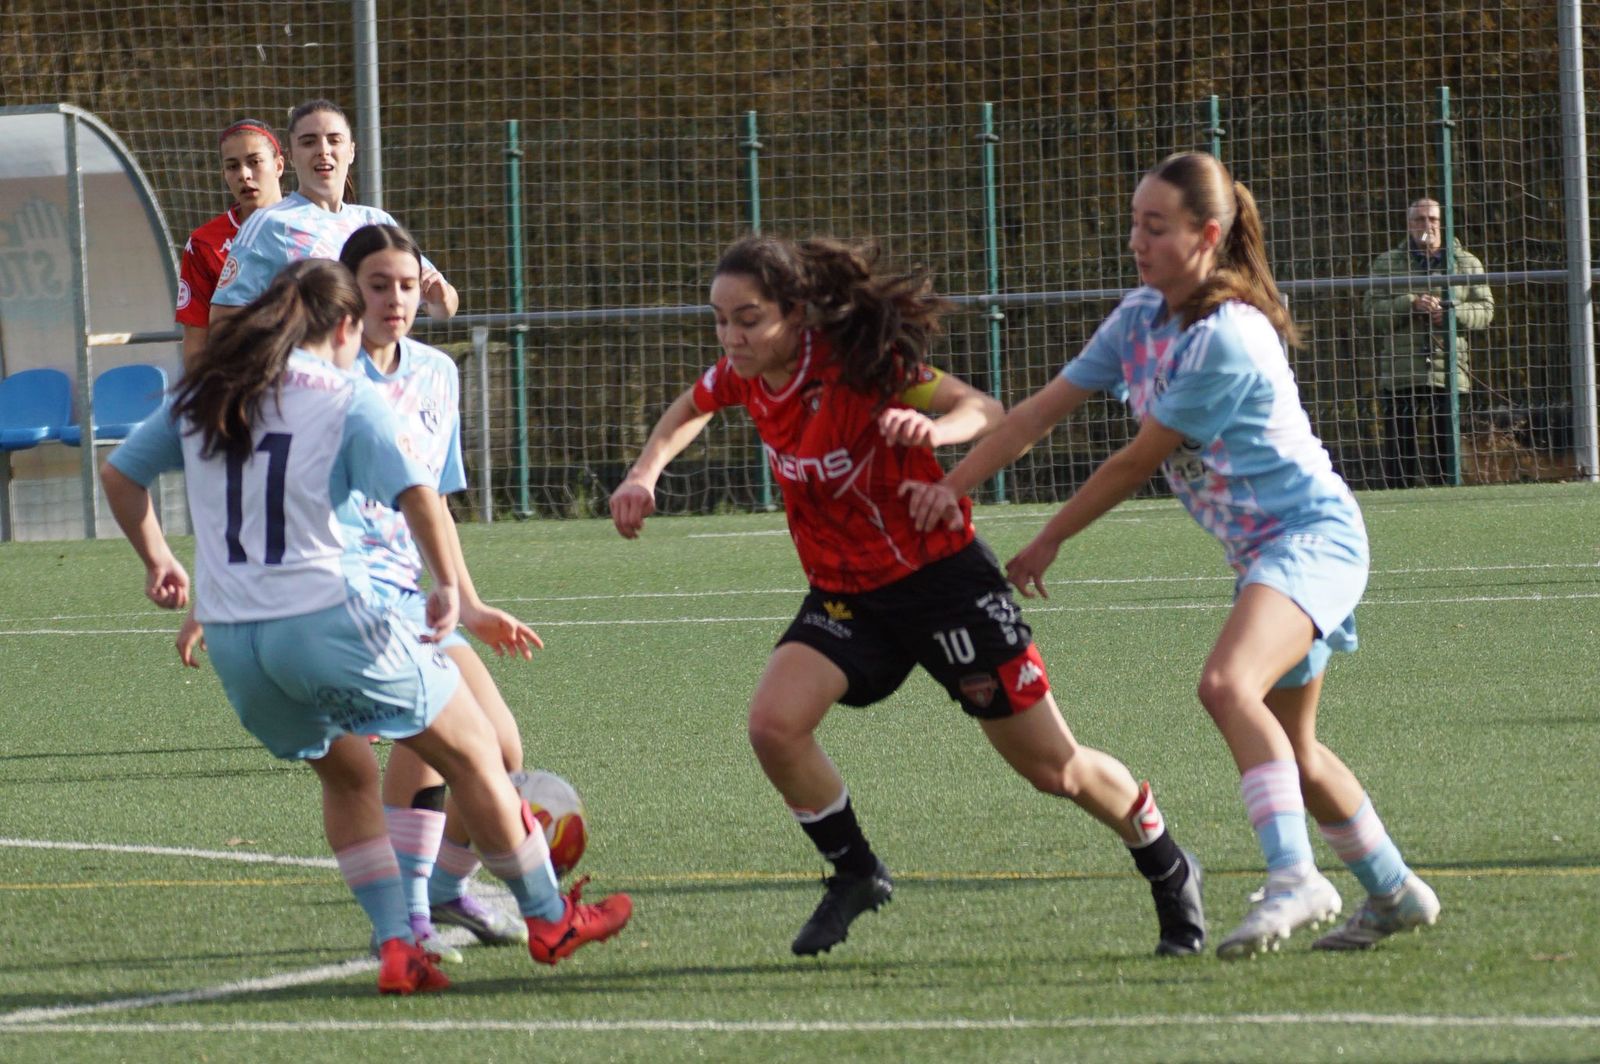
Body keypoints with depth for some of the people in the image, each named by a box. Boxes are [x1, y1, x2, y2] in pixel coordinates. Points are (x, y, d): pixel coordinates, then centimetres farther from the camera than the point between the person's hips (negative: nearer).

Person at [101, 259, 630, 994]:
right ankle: (548, 919, 19)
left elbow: (118, 473, 19)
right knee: (471, 750, 13)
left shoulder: (201, 397, 12)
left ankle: (395, 944, 17)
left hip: (231, 642, 6)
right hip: (327, 621, -6)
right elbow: (416, 493, -18)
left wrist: (156, 561, 30)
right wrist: (449, 585, -9)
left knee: (347, 772, 27)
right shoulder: (347, 397, -4)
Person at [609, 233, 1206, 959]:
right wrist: (645, 475, -2)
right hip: (843, 593, 5)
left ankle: (1170, 873, 27)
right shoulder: (744, 375, -7)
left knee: (1054, 768, 2)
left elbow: (987, 412, -30)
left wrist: (932, 429, -53)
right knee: (774, 723, -20)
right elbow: (690, 410, 17)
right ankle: (855, 874, 3)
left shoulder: (859, 367, -25)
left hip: (940, 576, -5)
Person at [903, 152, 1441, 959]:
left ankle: (1294, 877, -35)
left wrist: (1047, 544, -6)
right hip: (1260, 550, 10)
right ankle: (1395, 893, 32)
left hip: (1311, 533, -10)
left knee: (1227, 683, -32)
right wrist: (950, 487, -5)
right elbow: (1042, 409, 4)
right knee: (1288, 749, 17)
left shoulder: (1227, 340, -23)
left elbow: (1137, 462, -16)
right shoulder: (1141, 318, 3)